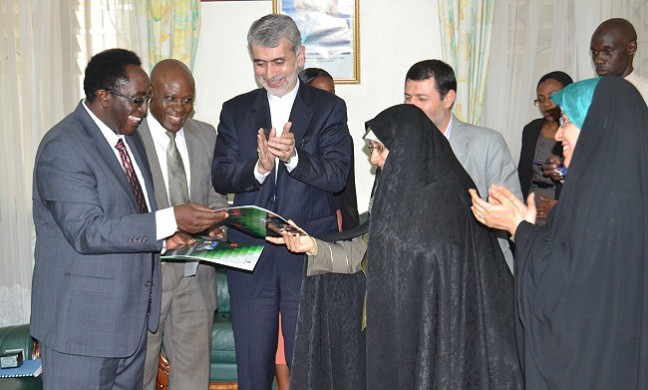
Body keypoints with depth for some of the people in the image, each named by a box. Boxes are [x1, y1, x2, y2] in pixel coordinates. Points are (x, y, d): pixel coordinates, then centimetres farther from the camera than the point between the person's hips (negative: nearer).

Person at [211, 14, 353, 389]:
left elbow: (336, 175, -9)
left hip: (310, 256, -2)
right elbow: (220, 176, -1)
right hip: (250, 256, 2)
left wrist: (294, 156, -27)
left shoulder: (329, 108, 1)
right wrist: (258, 167, -21)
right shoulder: (236, 110, 8)